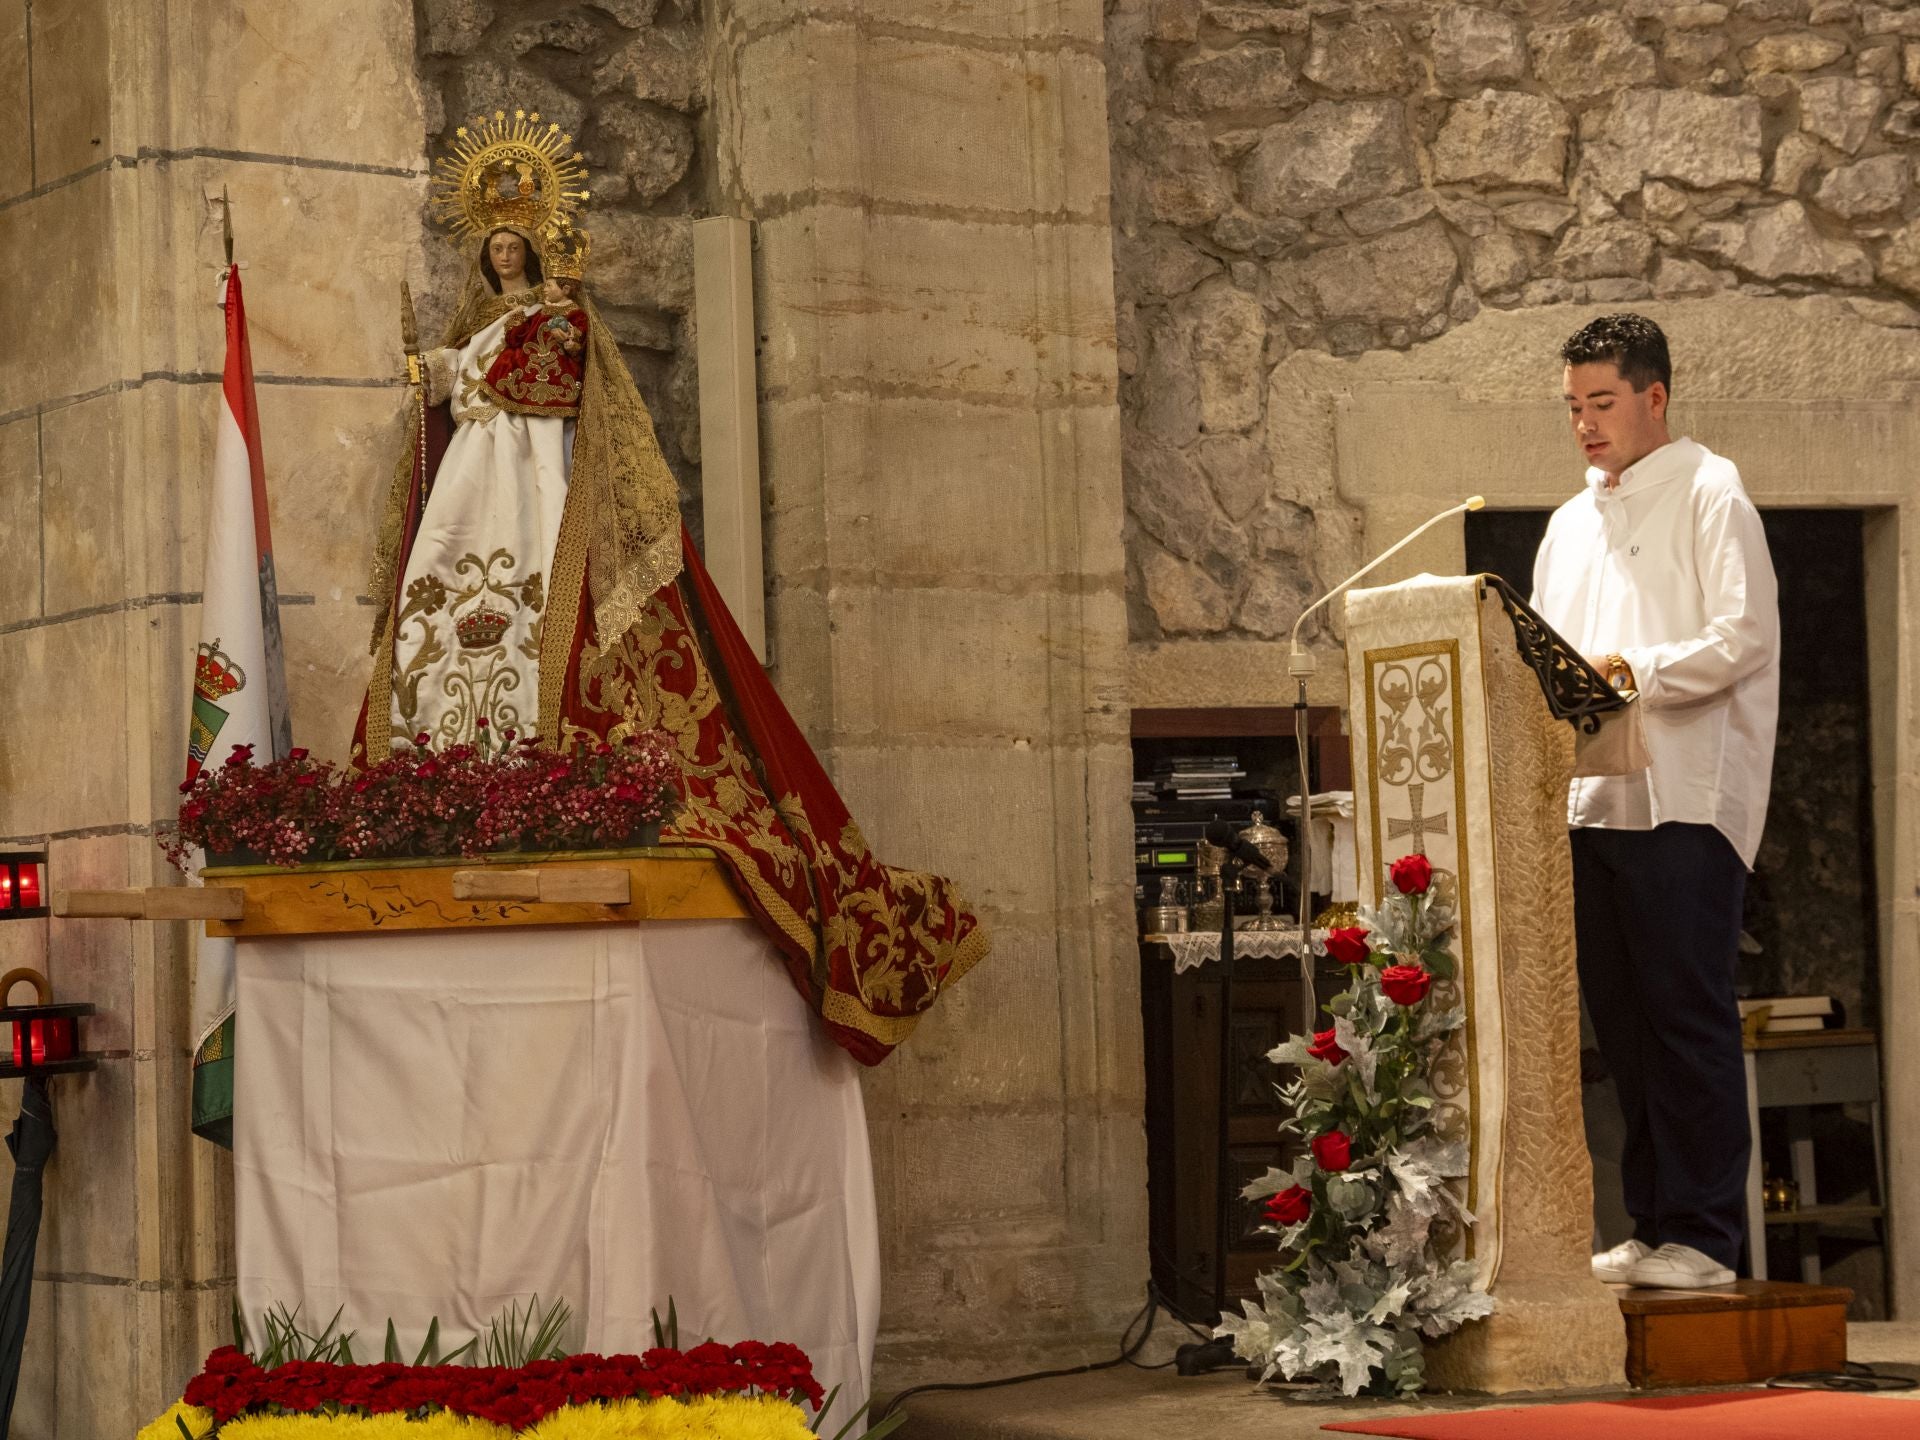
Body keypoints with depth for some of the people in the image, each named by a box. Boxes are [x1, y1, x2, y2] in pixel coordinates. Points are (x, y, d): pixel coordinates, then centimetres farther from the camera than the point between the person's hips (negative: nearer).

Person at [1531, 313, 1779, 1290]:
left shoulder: (1711, 497, -2)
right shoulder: (1571, 525, 21)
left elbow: (1743, 640, -12)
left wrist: (1630, 670, -21)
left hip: (1683, 797, -7)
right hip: (1589, 798, 7)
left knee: (1688, 1017, -8)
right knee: (1623, 1023, 8)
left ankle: (1703, 1236, -5)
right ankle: (1653, 1228, 13)